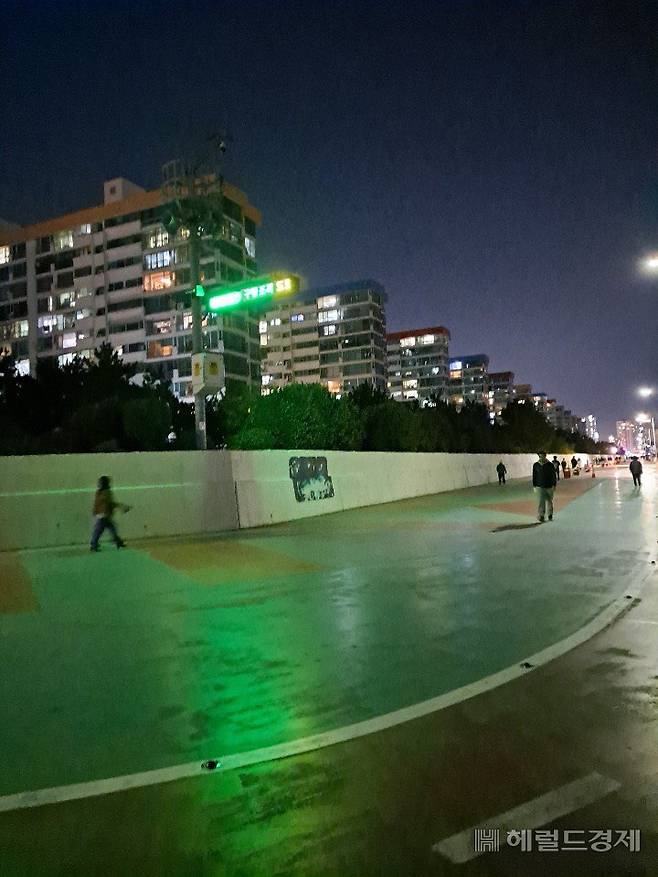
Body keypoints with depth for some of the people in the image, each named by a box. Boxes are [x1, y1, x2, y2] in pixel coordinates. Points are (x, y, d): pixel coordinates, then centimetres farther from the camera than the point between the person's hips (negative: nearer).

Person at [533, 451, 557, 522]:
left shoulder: (550, 465, -5)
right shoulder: (536, 465, 0)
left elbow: (554, 476, -1)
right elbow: (534, 476, 7)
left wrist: (554, 485, -7)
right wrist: (534, 486, 5)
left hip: (549, 486, 0)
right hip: (540, 486, 0)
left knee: (549, 501, 12)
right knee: (542, 501, -12)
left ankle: (550, 515, 29)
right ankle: (541, 517, -12)